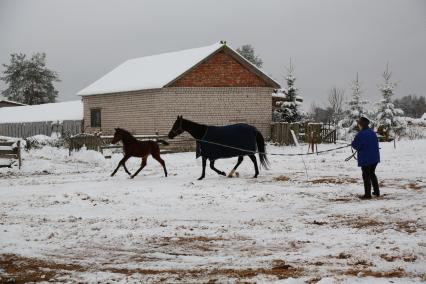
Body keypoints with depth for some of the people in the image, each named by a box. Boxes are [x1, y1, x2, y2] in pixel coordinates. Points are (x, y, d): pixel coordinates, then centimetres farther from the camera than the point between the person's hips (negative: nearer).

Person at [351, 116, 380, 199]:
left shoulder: (361, 134, -18)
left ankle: (367, 194, 1)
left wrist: (353, 142, 3)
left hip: (365, 159, -7)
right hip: (375, 158, 7)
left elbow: (355, 145, -17)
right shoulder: (372, 132, 7)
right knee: (372, 174, 21)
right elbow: (377, 143, 17)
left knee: (366, 176, 0)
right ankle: (376, 191, 24)